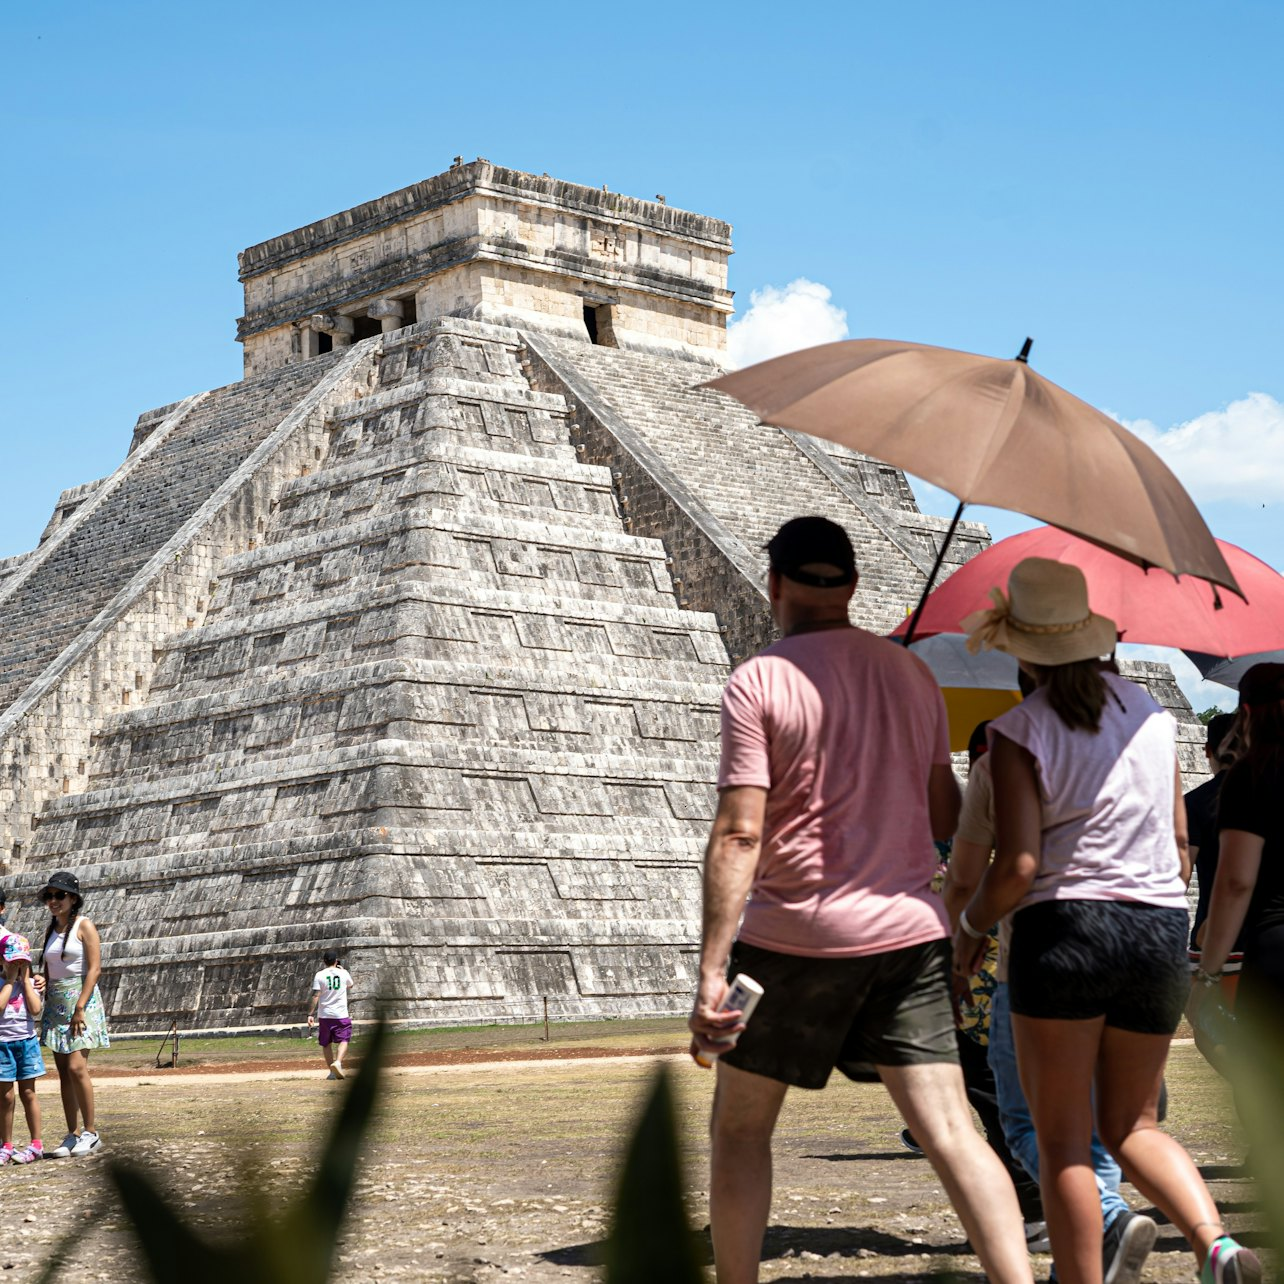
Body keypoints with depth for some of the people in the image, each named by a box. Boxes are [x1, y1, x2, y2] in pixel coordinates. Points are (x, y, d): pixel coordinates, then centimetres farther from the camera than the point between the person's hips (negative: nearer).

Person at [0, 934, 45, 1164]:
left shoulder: (30, 984, 4)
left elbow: (35, 1009, -11)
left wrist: (25, 979, -8)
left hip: (26, 1041, 1)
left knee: (27, 1093, 6)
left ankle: (36, 1144, 9)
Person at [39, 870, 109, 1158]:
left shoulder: (83, 926, -5)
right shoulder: (51, 930, 14)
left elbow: (95, 969, -11)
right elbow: (48, 970, 17)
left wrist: (80, 1007, -17)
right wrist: (46, 1009, 10)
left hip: (81, 999, -7)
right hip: (55, 1003, 7)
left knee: (76, 1068, -14)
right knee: (63, 1071, 5)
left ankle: (90, 1132, -6)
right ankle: (73, 1135, 8)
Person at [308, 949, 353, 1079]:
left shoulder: (320, 975, -4)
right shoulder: (343, 973, 0)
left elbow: (315, 996, -10)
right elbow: (350, 985, 23)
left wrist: (310, 1014, -9)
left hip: (325, 1015, 1)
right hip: (341, 1014, -1)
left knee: (326, 1043, 12)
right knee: (343, 1040, 2)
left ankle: (333, 1071, 13)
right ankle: (338, 1062, -24)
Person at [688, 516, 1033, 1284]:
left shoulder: (759, 683, -8)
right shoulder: (913, 674, 8)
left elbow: (739, 834, -16)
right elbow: (945, 818, 14)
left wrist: (712, 971, -17)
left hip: (795, 938, -4)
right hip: (910, 932, 4)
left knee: (740, 1129, 14)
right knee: (950, 1131, -1)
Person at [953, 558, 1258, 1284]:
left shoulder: (1020, 732, -7)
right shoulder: (1152, 714, 11)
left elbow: (1017, 867, -13)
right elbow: (1180, 848, 14)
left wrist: (971, 925, 5)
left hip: (1065, 928, -5)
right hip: (1162, 930, 6)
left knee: (1064, 1138, 3)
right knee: (1133, 1125, 14)